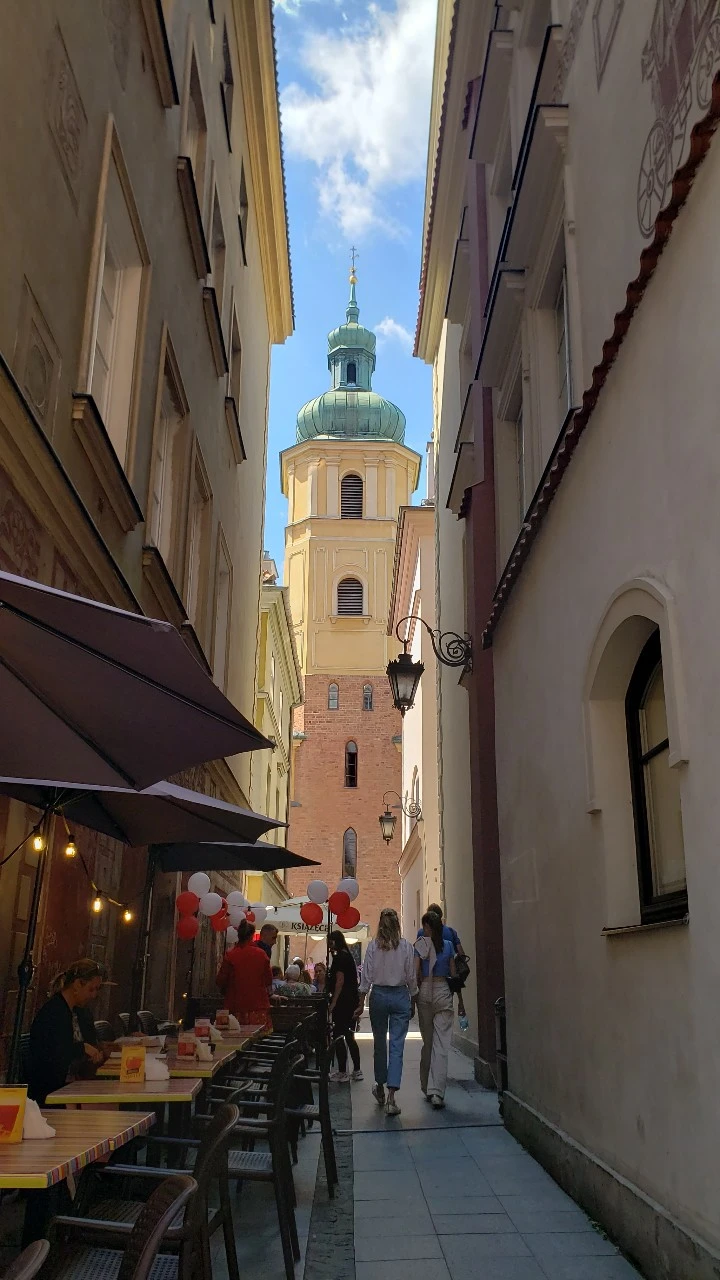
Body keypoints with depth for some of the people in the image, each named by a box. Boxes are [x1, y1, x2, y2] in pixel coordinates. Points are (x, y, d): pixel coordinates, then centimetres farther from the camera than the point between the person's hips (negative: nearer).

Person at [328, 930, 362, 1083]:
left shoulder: (339, 957, -12)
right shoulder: (348, 956, 16)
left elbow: (340, 981, -18)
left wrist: (333, 1004, -18)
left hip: (342, 1002, -9)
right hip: (352, 1001, 9)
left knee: (338, 1036, -2)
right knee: (349, 1036, 14)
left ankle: (342, 1073, 0)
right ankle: (357, 1071, 18)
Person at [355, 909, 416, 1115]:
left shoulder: (373, 946, -4)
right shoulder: (406, 946, -5)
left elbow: (366, 976, -3)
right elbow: (411, 976, -1)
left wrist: (361, 1002, 4)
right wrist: (412, 998, 11)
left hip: (379, 995, 1)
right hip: (400, 995, -1)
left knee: (379, 1043, 17)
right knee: (397, 1046, -2)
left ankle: (380, 1088, 32)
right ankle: (391, 1097, -10)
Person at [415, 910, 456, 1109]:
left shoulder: (419, 946, -3)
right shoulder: (448, 945, 1)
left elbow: (415, 973, -6)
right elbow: (453, 973, 5)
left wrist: (418, 989, 11)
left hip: (425, 993, 0)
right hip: (443, 992, 0)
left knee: (427, 1042, 14)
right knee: (441, 1044, -3)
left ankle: (427, 1087, 23)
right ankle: (436, 1091, -12)